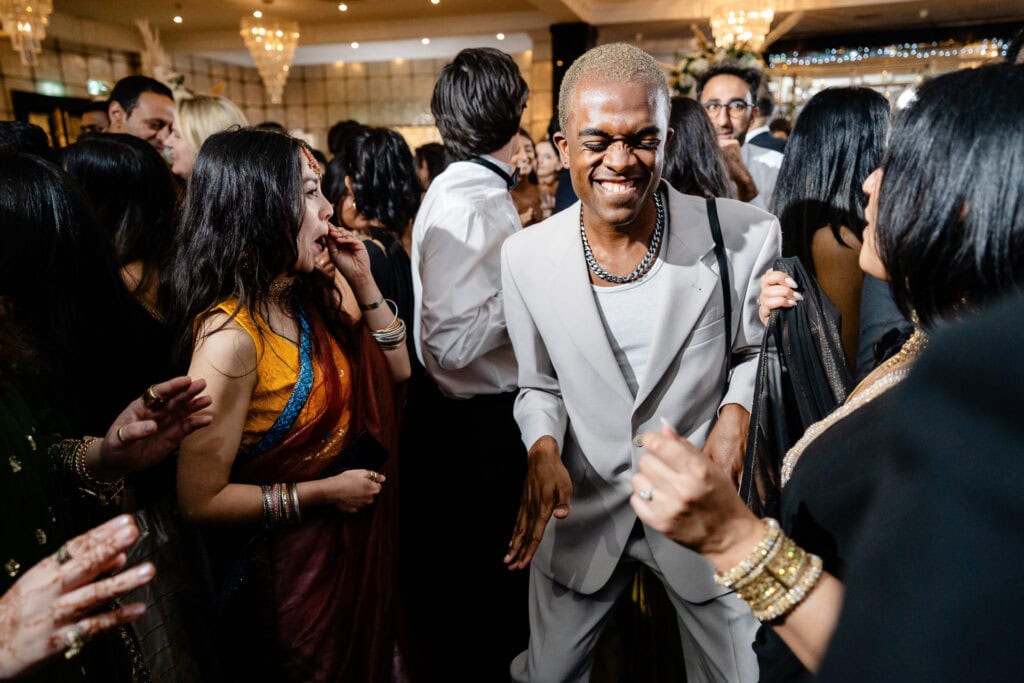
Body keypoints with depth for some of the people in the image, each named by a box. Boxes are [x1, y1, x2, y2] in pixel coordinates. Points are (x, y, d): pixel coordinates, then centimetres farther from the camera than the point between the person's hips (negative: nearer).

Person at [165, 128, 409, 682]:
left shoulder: (317, 296, -6)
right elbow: (200, 500, -24)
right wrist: (322, 493, -20)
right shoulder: (230, 336, -28)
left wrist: (363, 284, -9)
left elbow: (396, 370, 3)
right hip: (289, 567, -6)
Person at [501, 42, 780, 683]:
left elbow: (757, 348, 2)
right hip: (581, 505, 2)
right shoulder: (525, 255, -11)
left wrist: (738, 410, -16)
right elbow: (539, 384, 3)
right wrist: (543, 449, -16)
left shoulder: (745, 236, -17)